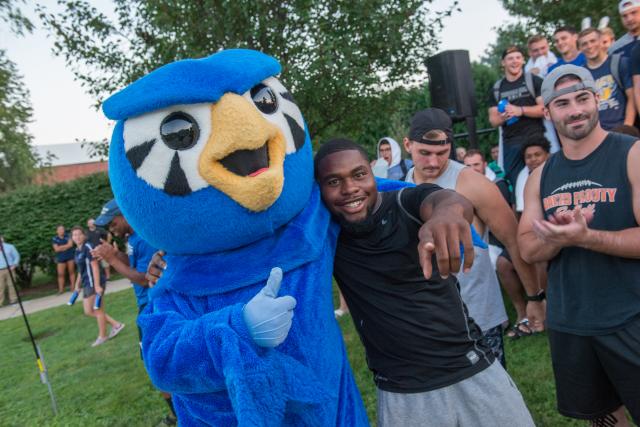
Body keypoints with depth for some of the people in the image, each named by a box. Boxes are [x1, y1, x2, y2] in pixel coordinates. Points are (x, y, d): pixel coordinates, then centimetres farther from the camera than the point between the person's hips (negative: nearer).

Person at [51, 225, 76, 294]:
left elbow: (70, 244, -10)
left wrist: (61, 247, -11)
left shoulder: (68, 235, -1)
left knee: (71, 272, 6)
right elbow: (56, 249, -9)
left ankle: (72, 287, 12)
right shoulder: (54, 239, -2)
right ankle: (61, 289, 4)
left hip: (70, 256, 0)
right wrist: (66, 246, -10)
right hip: (60, 258, 0)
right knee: (60, 274, -1)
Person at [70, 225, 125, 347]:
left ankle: (102, 336, 18)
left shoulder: (88, 248, -15)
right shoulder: (78, 250, 12)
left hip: (94, 283, -10)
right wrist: (77, 284, 24)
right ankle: (116, 324, 21)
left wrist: (97, 285, -23)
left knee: (98, 310, 3)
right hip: (87, 284, 10)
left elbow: (95, 267, -20)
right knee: (88, 311, 13)